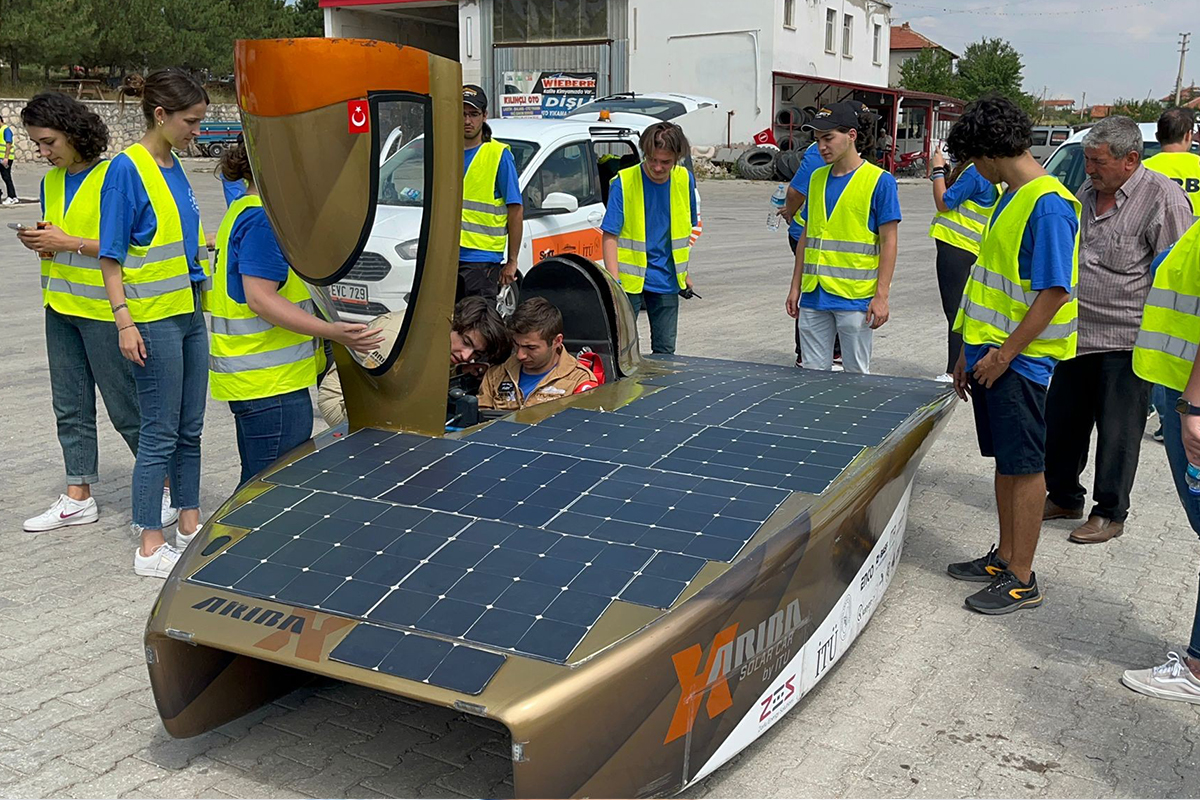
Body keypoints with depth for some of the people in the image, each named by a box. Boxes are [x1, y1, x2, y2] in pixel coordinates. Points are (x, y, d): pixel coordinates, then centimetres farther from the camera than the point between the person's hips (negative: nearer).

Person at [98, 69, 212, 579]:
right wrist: (124, 320, -17)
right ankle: (150, 546, 9)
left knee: (190, 427, 14)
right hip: (153, 318, -8)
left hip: (190, 311, 8)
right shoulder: (127, 168, -12)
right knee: (160, 432, -2)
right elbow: (111, 255, -13)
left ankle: (189, 523, 27)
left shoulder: (174, 168, 11)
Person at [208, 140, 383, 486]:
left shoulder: (243, 211, 17)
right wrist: (332, 332, -28)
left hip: (252, 376, 11)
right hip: (270, 381, -11)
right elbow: (259, 300, -23)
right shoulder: (264, 219, -17)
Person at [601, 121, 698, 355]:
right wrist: (614, 281, -23)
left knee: (665, 349, 10)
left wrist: (684, 272, 15)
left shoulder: (685, 180, 1)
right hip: (630, 277, -3)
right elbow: (609, 236, -13)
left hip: (667, 280, 4)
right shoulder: (624, 182, -12)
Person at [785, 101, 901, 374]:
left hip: (855, 299, -5)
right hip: (814, 295, 5)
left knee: (856, 376, 5)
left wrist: (881, 296, -13)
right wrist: (795, 287, 12)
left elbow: (888, 241, -7)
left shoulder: (879, 181, -6)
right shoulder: (817, 178, 11)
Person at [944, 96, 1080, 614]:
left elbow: (1054, 292, -20)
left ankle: (1022, 580, 10)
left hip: (1020, 361, -9)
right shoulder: (1011, 198, 13)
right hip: (992, 354, 9)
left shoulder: (1049, 204, -17)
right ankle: (1004, 557, 29)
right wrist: (971, 352, 18)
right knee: (1004, 461, 16)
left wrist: (1004, 354, -17)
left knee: (1024, 465, 0)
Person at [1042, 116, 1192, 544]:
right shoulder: (1087, 192, 11)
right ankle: (1063, 497, 31)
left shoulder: (1162, 197, -12)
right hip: (1077, 334, 7)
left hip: (1126, 342, -7)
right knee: (1062, 423, 13)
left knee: (1117, 432, 4)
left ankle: (1109, 513, 18)